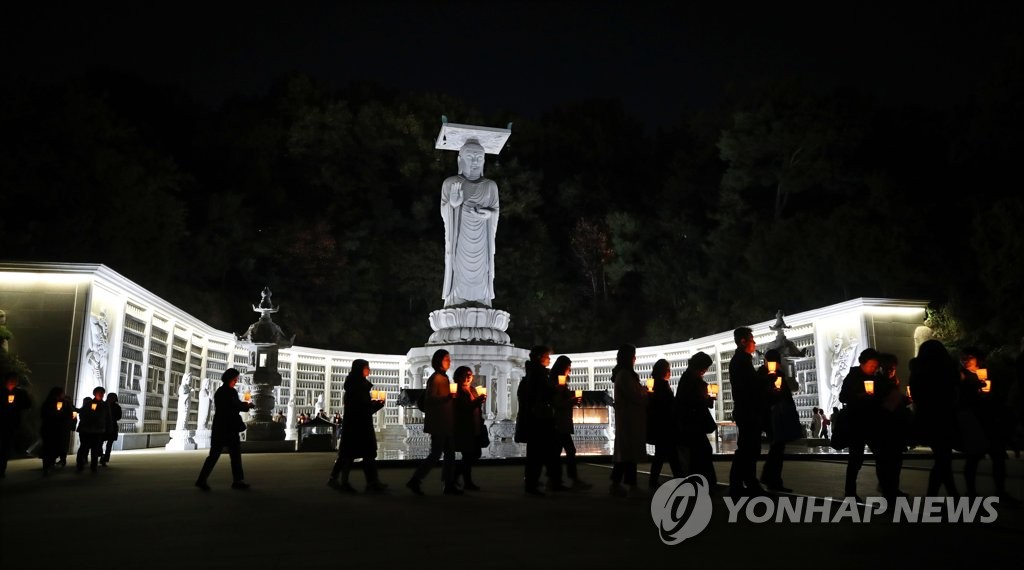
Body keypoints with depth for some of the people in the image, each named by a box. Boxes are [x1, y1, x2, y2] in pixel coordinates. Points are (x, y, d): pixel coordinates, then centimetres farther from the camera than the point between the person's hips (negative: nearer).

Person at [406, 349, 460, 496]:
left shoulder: (444, 377, 16)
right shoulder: (435, 378, -12)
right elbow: (430, 399, -20)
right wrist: (449, 396, -28)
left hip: (446, 423, 9)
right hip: (438, 423, -9)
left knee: (449, 453, 8)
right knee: (436, 453, -7)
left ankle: (449, 485, 11)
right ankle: (415, 481, 0)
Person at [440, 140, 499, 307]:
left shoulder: (491, 186, 2)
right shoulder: (450, 183, -3)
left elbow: (496, 212, 8)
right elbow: (444, 213, 1)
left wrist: (488, 214, -15)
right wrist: (452, 203, -20)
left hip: (481, 241, 2)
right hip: (459, 239, -2)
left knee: (480, 272, 4)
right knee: (459, 271, -1)